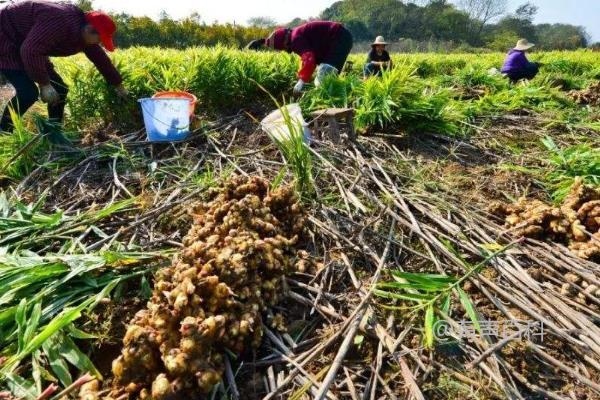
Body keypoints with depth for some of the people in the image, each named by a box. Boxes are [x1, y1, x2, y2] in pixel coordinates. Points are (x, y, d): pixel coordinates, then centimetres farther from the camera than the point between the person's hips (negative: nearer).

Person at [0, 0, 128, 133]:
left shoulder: (83, 35, -4)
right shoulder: (60, 21, -34)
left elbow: (101, 59, 8)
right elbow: (30, 51, -38)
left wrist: (119, 87, 14)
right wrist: (44, 84, -30)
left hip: (27, 47, 9)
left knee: (59, 88, 4)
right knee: (28, 92, -22)